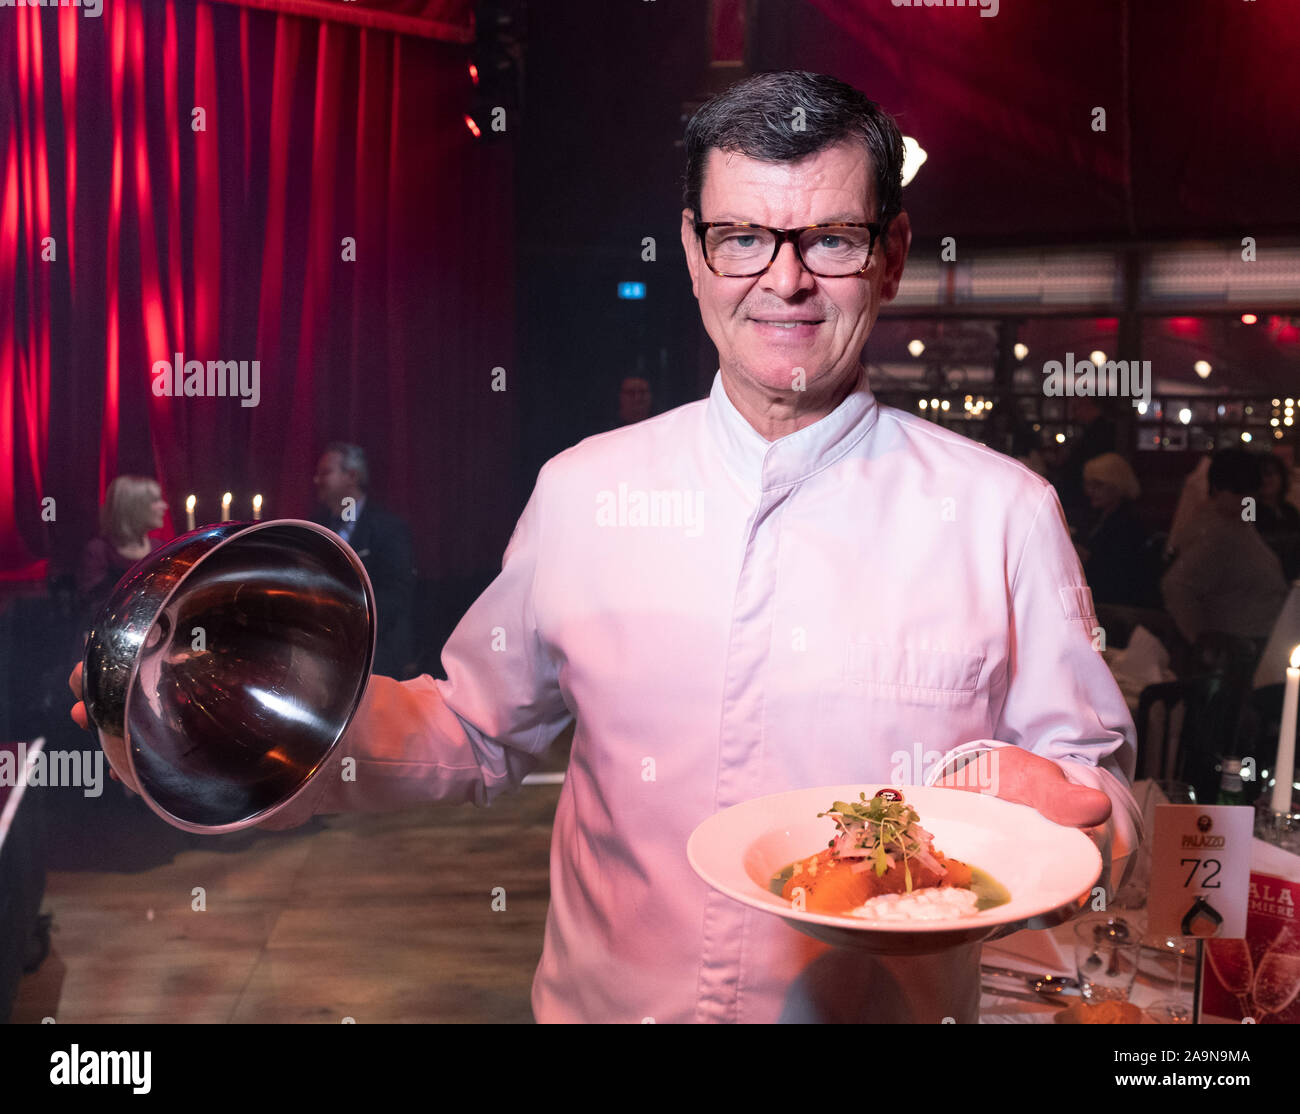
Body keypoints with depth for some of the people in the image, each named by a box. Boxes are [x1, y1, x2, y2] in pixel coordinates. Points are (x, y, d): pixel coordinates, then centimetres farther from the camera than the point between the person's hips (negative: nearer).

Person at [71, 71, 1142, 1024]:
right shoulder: (581, 489, -5)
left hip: (885, 1004, -1)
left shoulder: (1002, 511, -10)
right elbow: (476, 730, 6)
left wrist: (1061, 806, -25)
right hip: (602, 1000, 2)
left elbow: (1093, 779, -3)